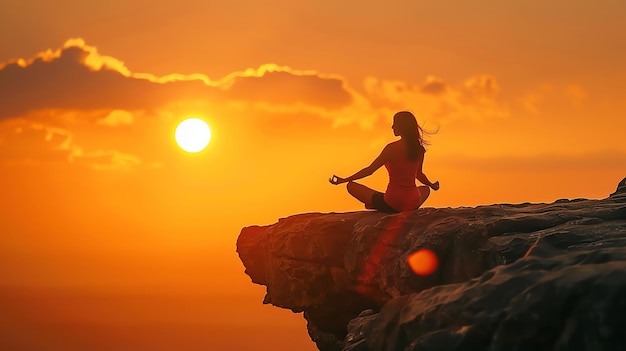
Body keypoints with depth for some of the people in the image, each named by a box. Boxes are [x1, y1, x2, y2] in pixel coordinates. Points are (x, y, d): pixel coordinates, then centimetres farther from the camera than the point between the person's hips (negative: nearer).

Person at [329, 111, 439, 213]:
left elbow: (369, 170, -7)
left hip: (392, 204, -4)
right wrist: (431, 185, 42)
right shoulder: (419, 149, 2)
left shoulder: (392, 148, -13)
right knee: (426, 189, 40)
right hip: (413, 204, 4)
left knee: (351, 186, 7)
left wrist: (344, 180, 5)